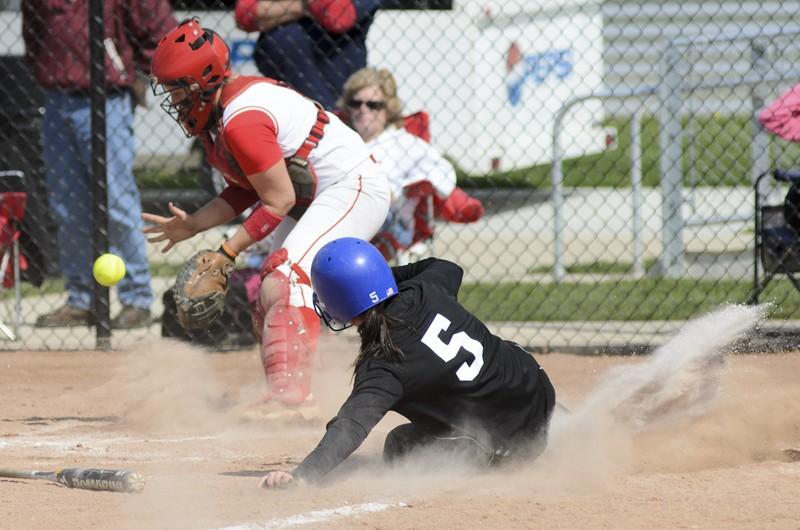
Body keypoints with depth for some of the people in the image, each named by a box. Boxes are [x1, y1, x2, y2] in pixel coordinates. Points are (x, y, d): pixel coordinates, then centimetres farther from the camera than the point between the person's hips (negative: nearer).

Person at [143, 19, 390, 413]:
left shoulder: (242, 121, -26)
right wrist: (193, 225, 4)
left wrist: (226, 252, -19)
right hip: (313, 197, 12)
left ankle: (292, 394, -35)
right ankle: (284, 395, 22)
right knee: (267, 294, 15)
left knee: (287, 277, -27)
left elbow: (279, 202, -23)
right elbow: (245, 191, 13)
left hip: (352, 186, -12)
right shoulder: (216, 115, 5)